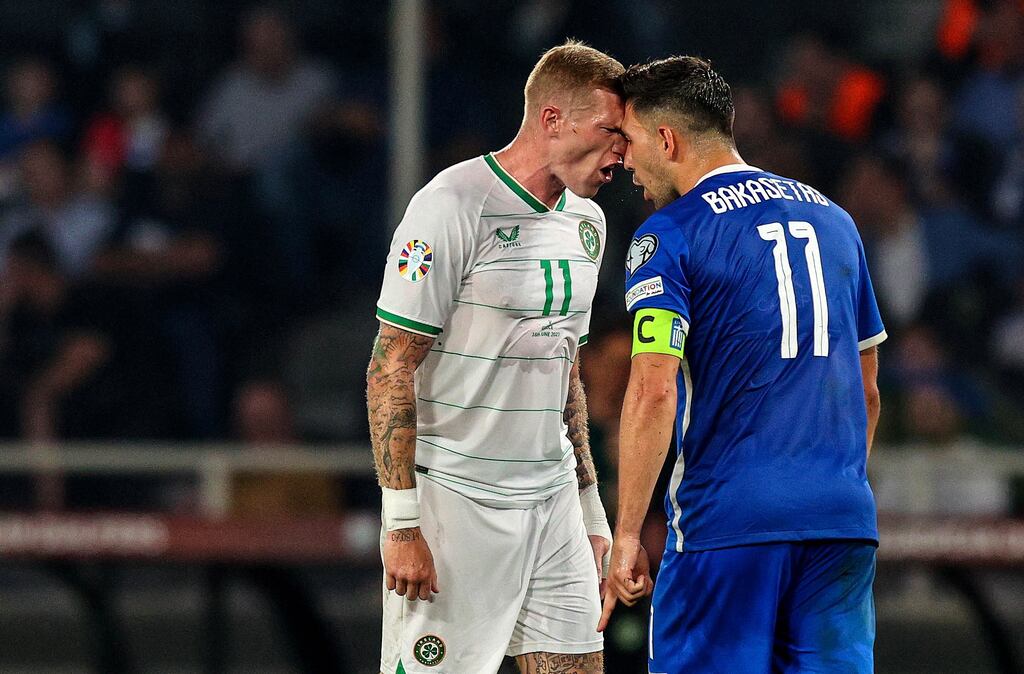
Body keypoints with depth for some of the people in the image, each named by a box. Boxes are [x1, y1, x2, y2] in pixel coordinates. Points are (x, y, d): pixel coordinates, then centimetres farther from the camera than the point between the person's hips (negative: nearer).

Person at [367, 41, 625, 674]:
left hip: (552, 502, 7)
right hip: (455, 501, -7)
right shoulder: (453, 205, -12)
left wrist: (590, 507, 20)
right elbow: (391, 369, -13)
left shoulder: (587, 221, 13)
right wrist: (403, 525, -17)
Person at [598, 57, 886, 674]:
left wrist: (627, 536, -10)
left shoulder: (670, 235, -4)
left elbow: (653, 393, -13)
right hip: (844, 520, 5)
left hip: (727, 519, -5)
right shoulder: (832, 219, 16)